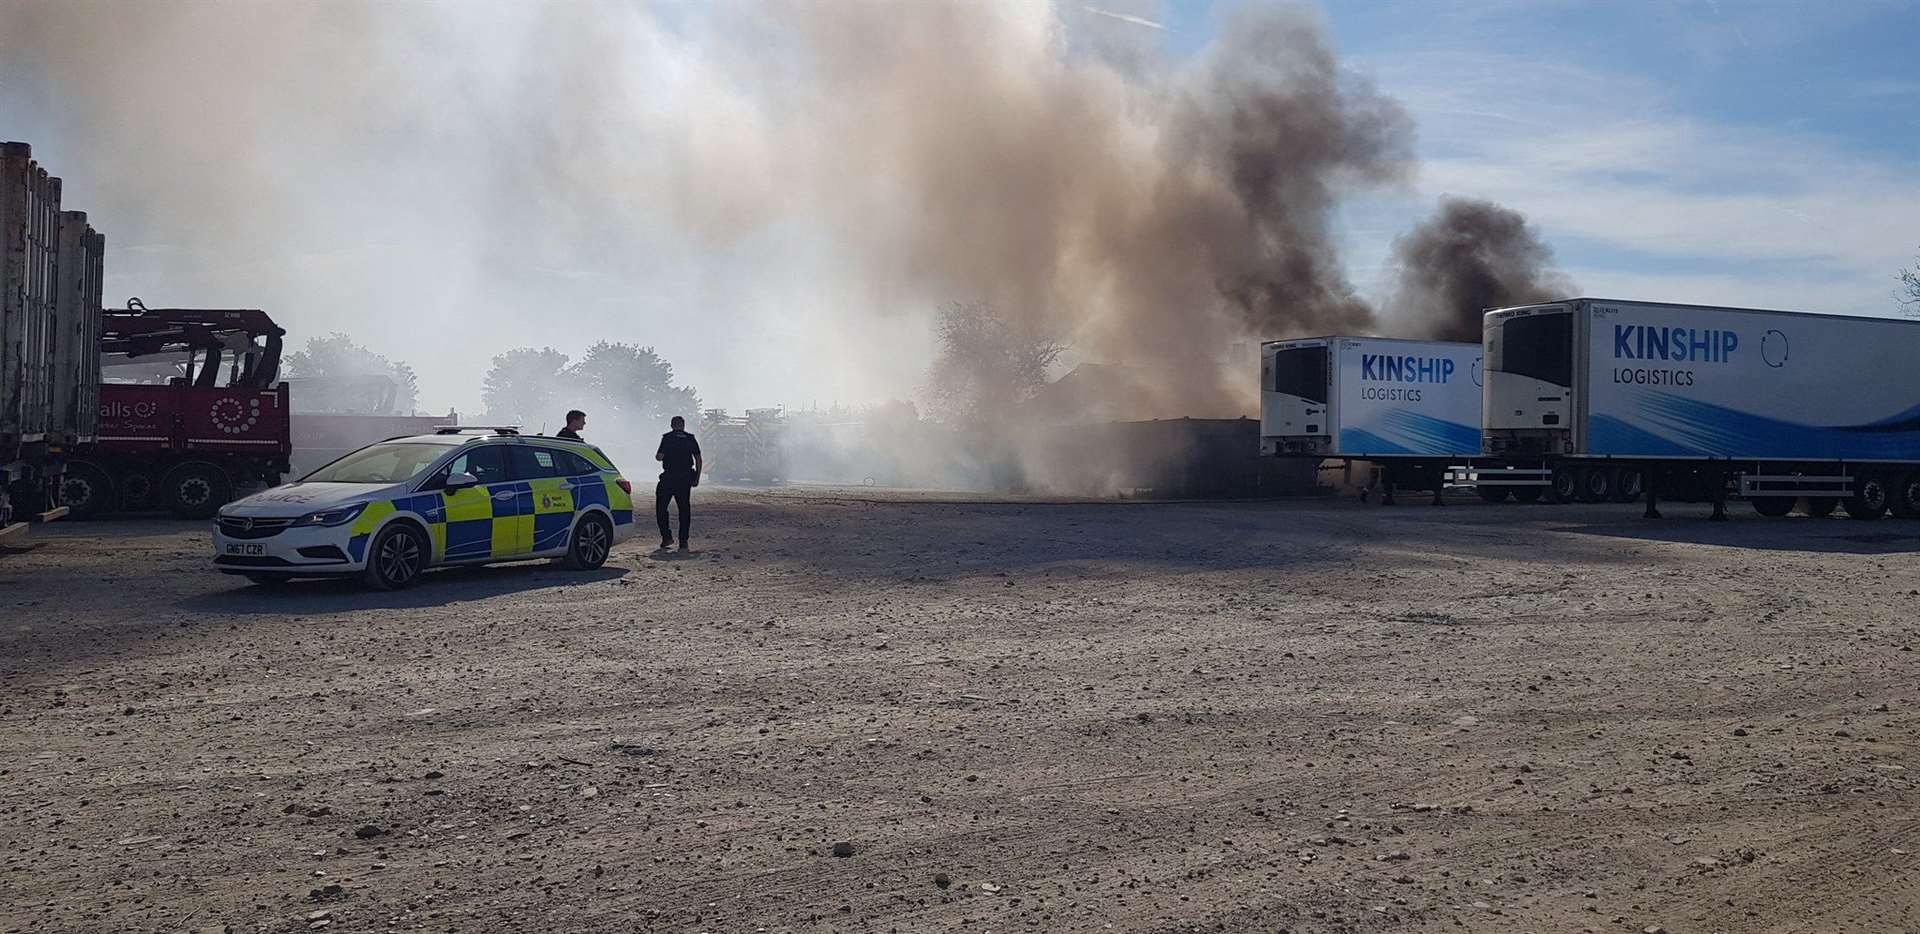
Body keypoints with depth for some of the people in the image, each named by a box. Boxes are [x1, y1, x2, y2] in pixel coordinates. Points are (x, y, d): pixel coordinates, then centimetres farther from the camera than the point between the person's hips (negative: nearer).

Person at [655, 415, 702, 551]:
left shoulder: (667, 438, -5)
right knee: (684, 508, 8)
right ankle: (683, 541, 5)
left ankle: (666, 536, 0)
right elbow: (698, 460, 4)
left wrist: (657, 455, 13)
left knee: (661, 507, 9)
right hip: (686, 478, 3)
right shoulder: (691, 439, 6)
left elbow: (659, 457, -11)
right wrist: (697, 478, 10)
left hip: (669, 478, -3)